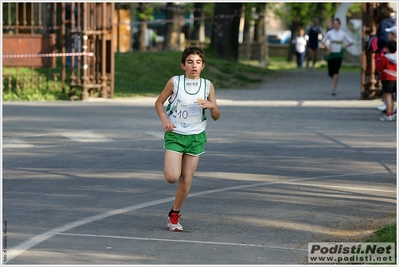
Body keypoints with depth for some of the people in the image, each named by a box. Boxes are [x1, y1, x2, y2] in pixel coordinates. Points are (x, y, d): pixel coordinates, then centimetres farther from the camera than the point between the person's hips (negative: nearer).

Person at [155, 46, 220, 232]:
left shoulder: (208, 86, 0)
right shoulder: (174, 82, -6)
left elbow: (216, 117, 4)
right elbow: (159, 102, 7)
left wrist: (212, 106, -18)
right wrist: (164, 119, -11)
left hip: (196, 137, 2)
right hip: (174, 135, -2)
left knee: (186, 181, 3)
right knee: (172, 177, -16)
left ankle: (174, 215, 22)